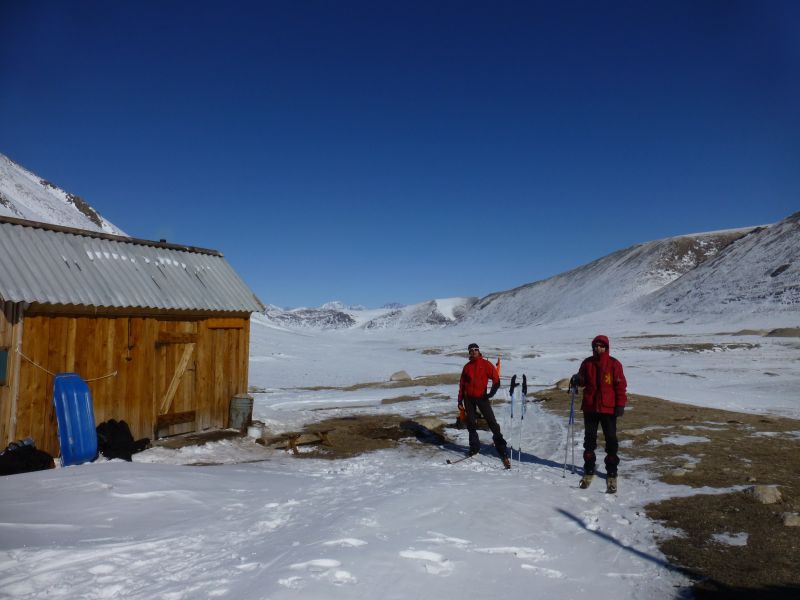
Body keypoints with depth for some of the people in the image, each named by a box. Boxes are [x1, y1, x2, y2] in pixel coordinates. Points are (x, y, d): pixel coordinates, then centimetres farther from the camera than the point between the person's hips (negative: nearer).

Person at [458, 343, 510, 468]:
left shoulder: (485, 364, 0)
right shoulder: (467, 367, 11)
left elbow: (496, 380, -3)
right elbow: (462, 385, 14)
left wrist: (491, 394, -14)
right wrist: (460, 400, 11)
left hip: (482, 397, -4)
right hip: (469, 398, 4)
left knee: (492, 422, -8)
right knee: (471, 424, 8)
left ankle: (503, 452, -7)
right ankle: (474, 447, 22)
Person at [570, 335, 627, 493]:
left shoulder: (614, 364, -4)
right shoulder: (587, 363, 5)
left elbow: (621, 386, -4)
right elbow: (583, 380, 16)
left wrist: (620, 405, -9)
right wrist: (576, 380, -7)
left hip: (608, 408, -3)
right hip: (590, 408, 3)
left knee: (611, 441, 4)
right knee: (589, 439, 10)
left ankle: (611, 474, 14)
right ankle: (589, 471, 23)